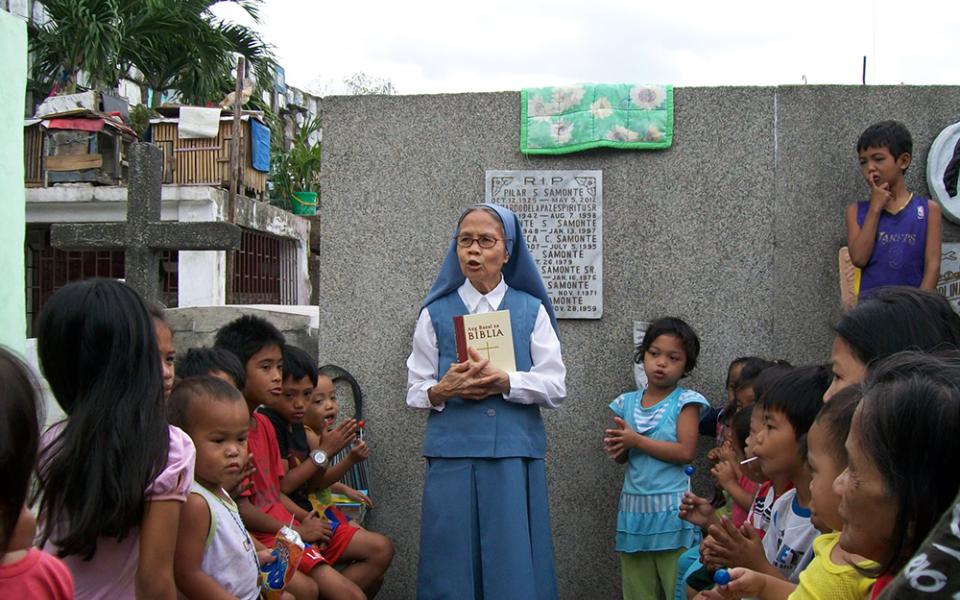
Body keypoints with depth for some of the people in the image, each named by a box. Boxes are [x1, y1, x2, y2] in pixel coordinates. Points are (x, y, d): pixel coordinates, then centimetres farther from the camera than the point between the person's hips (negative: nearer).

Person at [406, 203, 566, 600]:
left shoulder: (531, 311, 8)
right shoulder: (436, 313, 8)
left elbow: (555, 387, 1)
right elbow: (415, 393, 6)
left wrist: (504, 382, -14)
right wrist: (443, 390, -16)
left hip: (515, 455, 0)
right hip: (452, 454, 0)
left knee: (513, 565, 1)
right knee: (453, 565, 2)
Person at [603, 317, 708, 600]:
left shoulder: (685, 401, -5)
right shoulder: (627, 403, 8)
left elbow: (686, 452, -14)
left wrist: (637, 441, -15)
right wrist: (616, 447, -10)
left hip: (670, 509, -4)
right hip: (634, 506, 4)